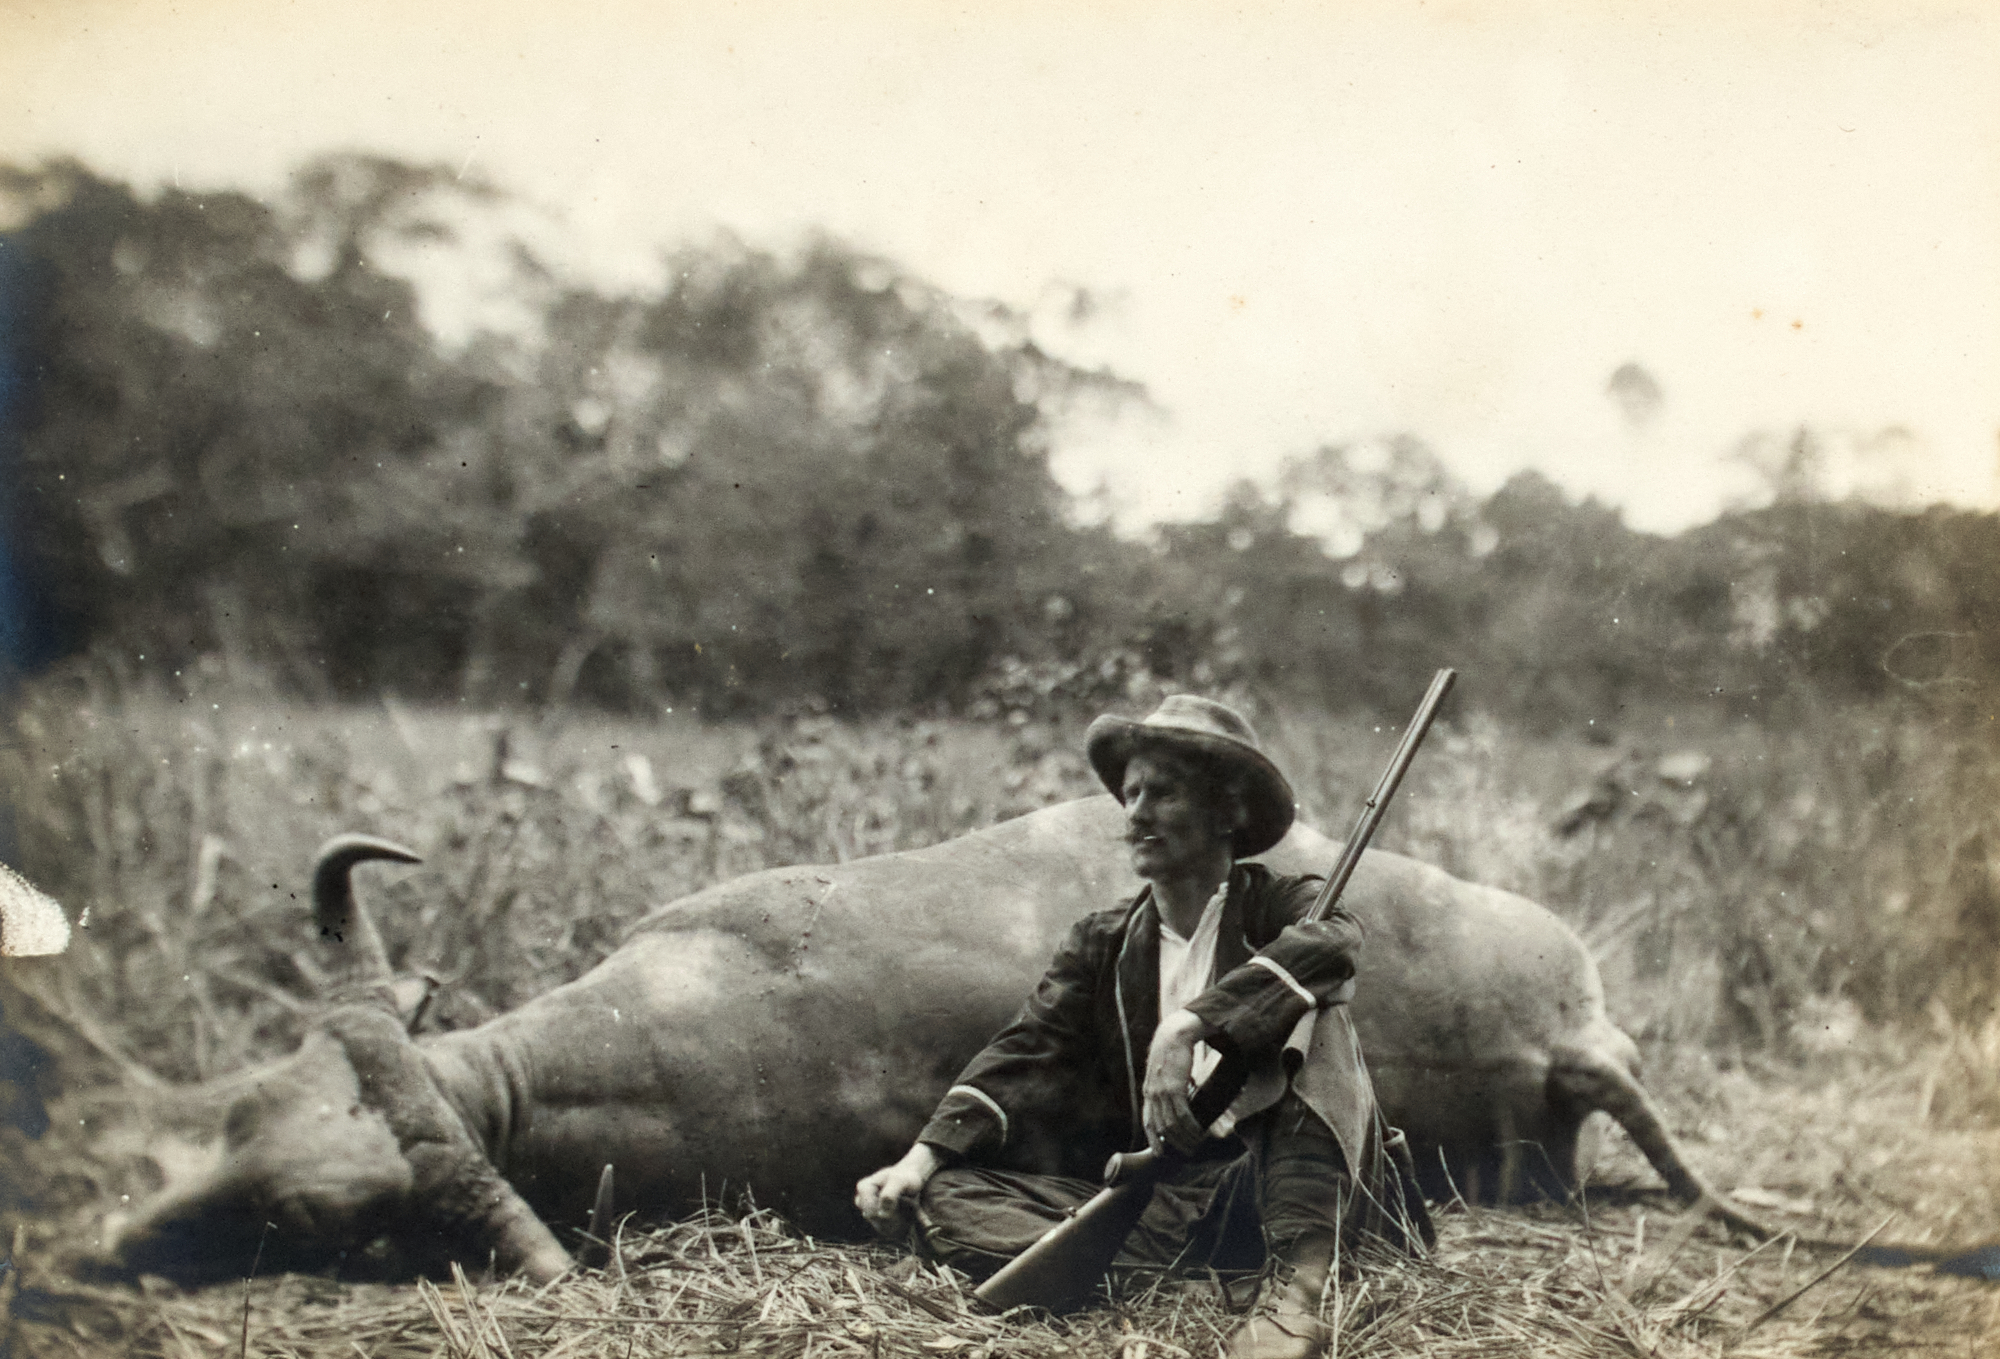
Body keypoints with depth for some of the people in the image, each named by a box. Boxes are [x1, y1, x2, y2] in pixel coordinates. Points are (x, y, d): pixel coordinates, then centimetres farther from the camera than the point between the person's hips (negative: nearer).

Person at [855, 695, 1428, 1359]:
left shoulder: (1279, 905, 4)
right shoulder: (1103, 945, 16)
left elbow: (1335, 938, -22)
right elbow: (1024, 1053, 2)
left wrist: (1187, 1026, -35)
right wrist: (920, 1160, -14)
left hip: (1286, 1182, -3)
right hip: (1162, 1198, 4)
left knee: (1305, 1013, -26)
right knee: (945, 1201, -15)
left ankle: (1303, 1296, -38)